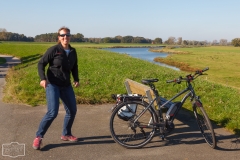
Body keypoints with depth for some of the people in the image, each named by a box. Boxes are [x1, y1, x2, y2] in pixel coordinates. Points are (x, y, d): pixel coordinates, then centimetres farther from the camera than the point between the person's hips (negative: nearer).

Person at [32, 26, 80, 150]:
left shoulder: (72, 51, 6)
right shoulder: (53, 50, -11)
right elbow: (41, 63, -8)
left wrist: (76, 79, 5)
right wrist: (43, 78, -21)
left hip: (66, 85, 7)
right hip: (52, 84, -6)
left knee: (72, 111, 10)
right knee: (52, 112, -16)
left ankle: (66, 134, 30)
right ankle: (38, 137, 1)